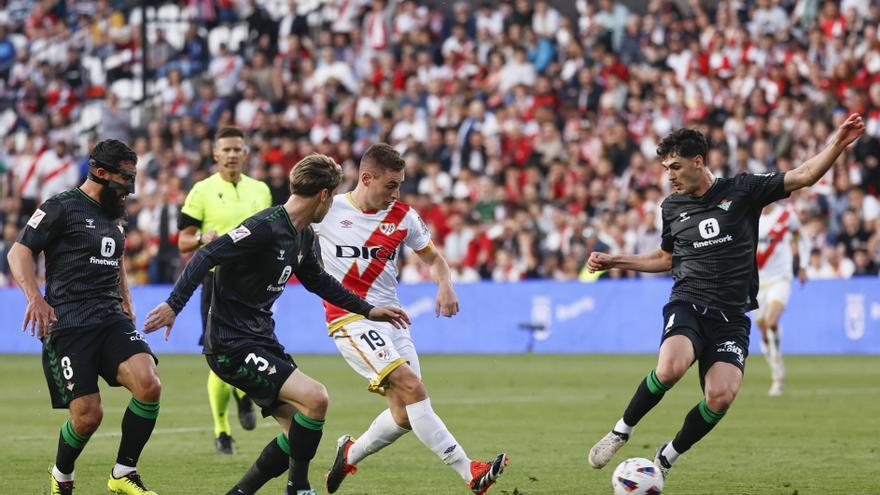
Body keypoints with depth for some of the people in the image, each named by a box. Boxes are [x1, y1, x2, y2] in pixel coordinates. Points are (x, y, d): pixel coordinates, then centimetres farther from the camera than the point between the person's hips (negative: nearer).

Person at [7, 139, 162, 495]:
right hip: (68, 326, -6)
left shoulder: (115, 215, 19)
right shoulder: (61, 208, -3)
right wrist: (34, 297, -21)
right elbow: (19, 252, -7)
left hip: (112, 319, 6)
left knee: (148, 384, -20)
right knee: (88, 414, -12)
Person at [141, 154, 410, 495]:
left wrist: (367, 310, 28)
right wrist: (174, 304, -35)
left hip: (261, 339, 10)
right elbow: (206, 257, -26)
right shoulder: (266, 228, -20)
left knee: (300, 429, 7)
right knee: (314, 398, -20)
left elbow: (317, 281, 28)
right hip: (232, 345, -10)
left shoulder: (303, 236, 10)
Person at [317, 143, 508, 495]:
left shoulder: (403, 217, 7)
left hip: (390, 319, 6)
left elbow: (432, 256, 18)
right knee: (412, 388, -21)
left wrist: (445, 285, 0)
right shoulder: (329, 210, -4)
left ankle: (350, 454, 29)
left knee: (404, 416, 1)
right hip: (350, 319, -6)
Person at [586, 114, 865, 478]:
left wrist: (838, 144, -16)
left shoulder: (741, 190, 3)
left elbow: (804, 176, -2)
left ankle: (666, 458, 4)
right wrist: (615, 262, 23)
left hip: (731, 317, -1)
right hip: (688, 304, 1)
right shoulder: (672, 207, 12)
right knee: (670, 368, -32)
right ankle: (621, 431, -10)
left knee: (721, 396, -21)